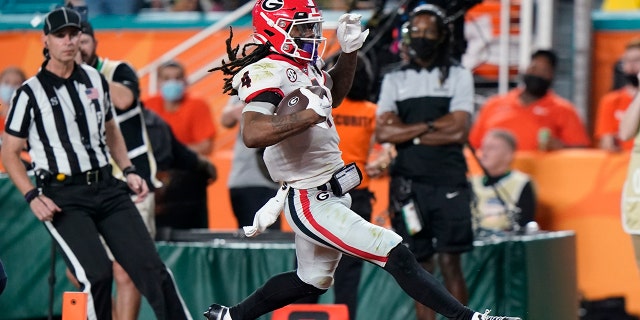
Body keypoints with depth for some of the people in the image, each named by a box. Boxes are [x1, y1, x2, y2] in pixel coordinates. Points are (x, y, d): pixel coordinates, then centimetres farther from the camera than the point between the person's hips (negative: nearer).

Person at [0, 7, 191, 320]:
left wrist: (129, 171, 12)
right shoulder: (30, 93, -4)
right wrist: (33, 197, -10)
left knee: (151, 267, -5)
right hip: (63, 197, -4)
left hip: (106, 187, 4)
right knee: (97, 275, -21)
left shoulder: (95, 79, 11)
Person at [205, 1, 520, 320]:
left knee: (312, 281, 25)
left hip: (329, 194, 11)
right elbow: (253, 134, -38)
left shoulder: (303, 64, 7)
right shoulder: (267, 72, -21)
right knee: (397, 257, -13)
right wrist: (310, 114, -38)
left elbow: (334, 93, 29)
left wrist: (349, 50, 13)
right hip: (312, 203, -11)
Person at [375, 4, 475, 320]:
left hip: (448, 183, -2)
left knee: (450, 263, -7)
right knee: (420, 265, 3)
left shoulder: (459, 76, 7)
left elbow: (458, 130, -6)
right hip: (408, 183, 2)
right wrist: (431, 127, -5)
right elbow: (383, 132, 0)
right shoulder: (394, 79, 13)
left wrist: (407, 132, -4)